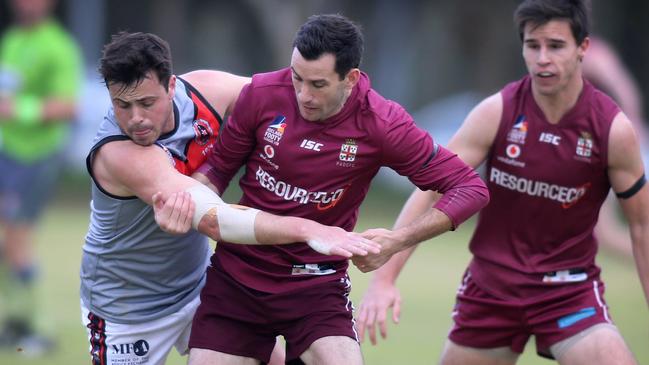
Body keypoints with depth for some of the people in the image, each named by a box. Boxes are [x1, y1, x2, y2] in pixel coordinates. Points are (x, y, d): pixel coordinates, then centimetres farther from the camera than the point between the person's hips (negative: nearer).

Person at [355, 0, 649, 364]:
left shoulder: (613, 129, -12)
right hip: (491, 287, 1)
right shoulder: (496, 112, -12)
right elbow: (430, 190, -12)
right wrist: (384, 278, -20)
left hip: (569, 289, -1)